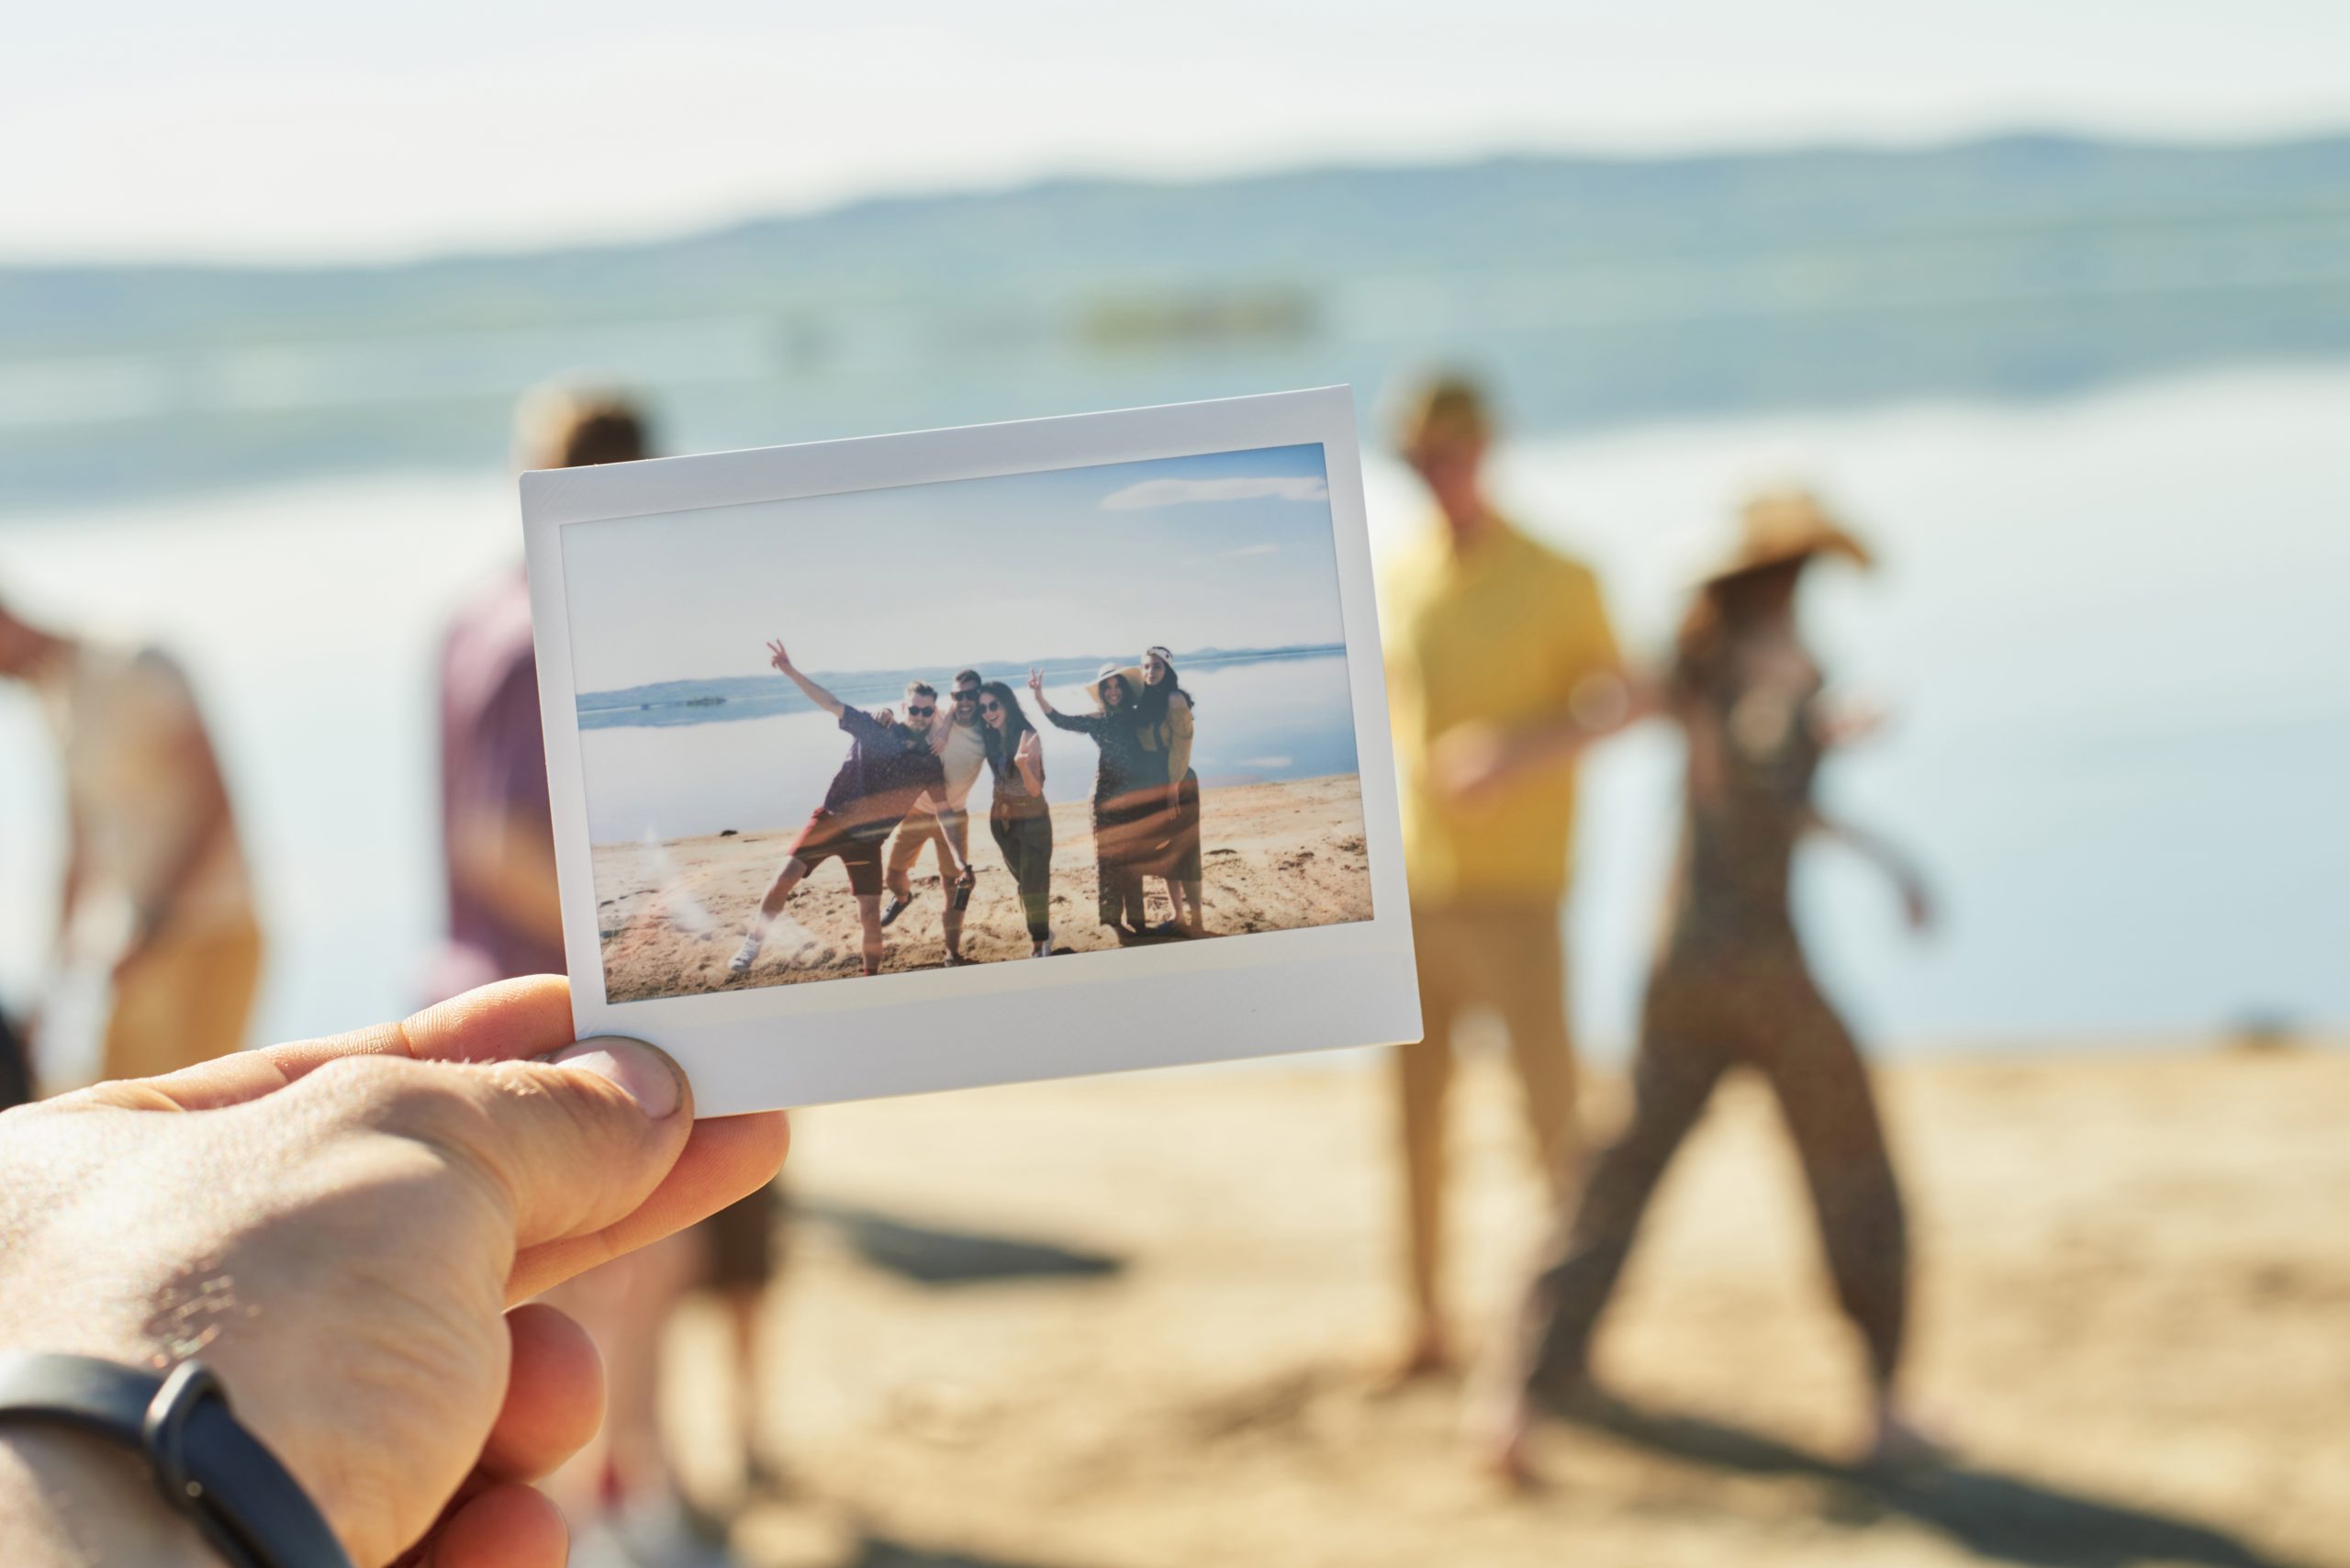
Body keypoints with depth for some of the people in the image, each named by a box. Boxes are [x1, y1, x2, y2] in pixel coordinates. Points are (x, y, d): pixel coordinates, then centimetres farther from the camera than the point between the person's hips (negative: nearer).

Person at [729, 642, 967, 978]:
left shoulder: (931, 765, 0)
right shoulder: (874, 727, -3)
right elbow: (831, 703, -8)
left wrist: (959, 861, -15)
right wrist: (791, 671, -20)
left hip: (867, 839, 1)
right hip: (832, 820, -1)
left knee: (870, 915, -4)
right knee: (786, 876, -17)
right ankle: (751, 947, -1)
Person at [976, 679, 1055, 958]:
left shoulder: (1028, 737, -20)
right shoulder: (989, 738, -3)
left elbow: (1035, 790, -25)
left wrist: (1023, 765, -44)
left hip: (1032, 820, -6)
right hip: (1001, 820, 6)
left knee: (1033, 883, -2)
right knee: (1023, 881, 15)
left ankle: (1040, 941, 7)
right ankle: (1041, 934, 28)